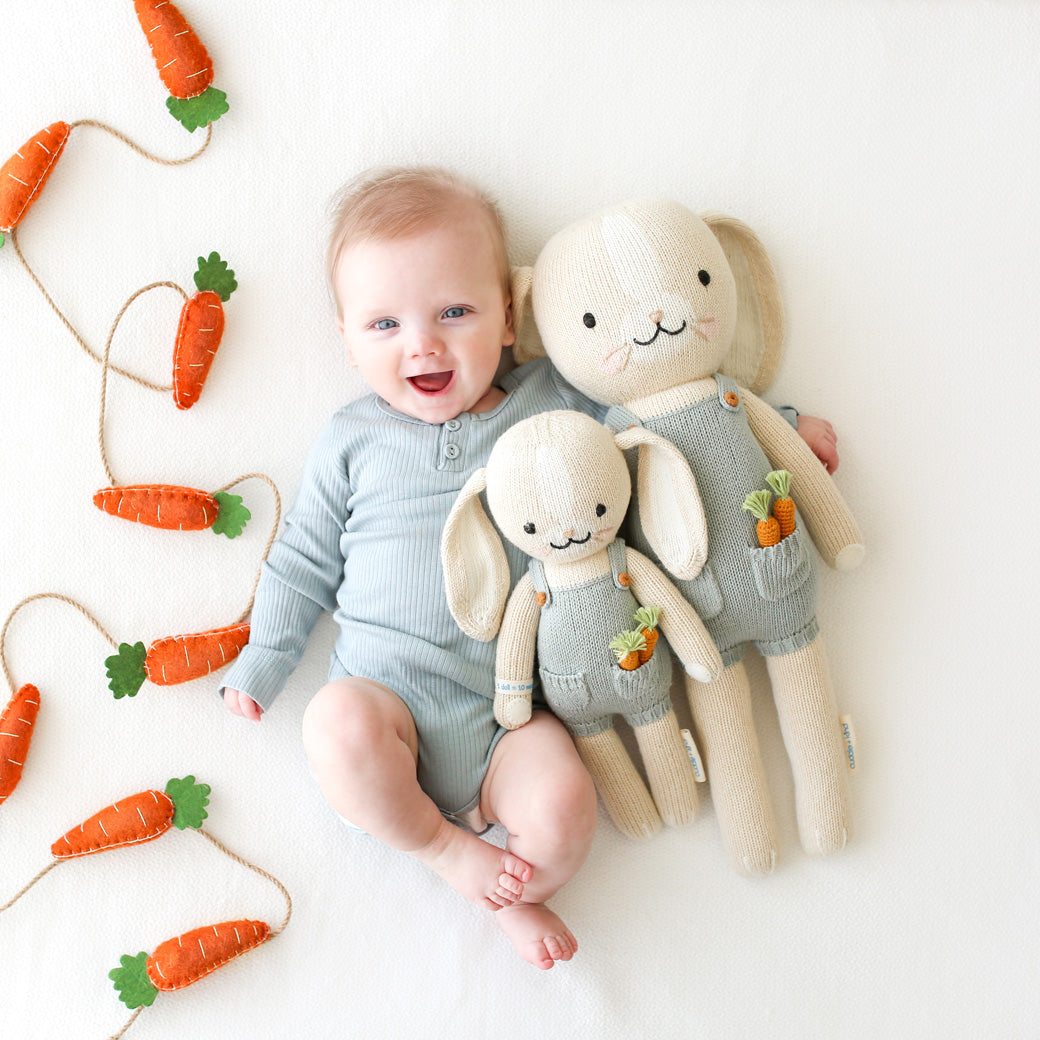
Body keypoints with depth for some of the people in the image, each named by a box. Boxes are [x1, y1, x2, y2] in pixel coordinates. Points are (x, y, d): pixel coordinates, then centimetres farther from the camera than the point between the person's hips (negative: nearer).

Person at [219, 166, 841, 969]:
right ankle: (447, 848, -5)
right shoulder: (353, 442, 6)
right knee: (337, 729, -33)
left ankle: (516, 890, 9)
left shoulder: (555, 404, 4)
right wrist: (265, 659, 12)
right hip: (384, 690, 1)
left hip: (506, 707, 0)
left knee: (563, 810, -26)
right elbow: (305, 559, 14)